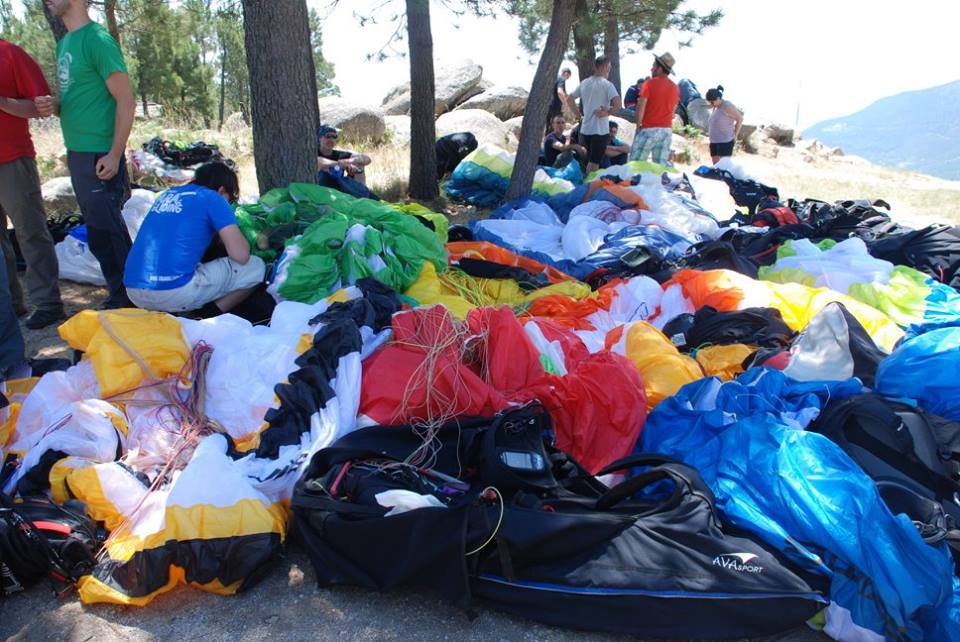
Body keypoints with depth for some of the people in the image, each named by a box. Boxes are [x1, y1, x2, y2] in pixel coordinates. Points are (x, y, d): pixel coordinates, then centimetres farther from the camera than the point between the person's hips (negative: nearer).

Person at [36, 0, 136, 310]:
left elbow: (126, 101, -15)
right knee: (99, 229, 12)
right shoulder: (63, 44, 15)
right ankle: (121, 295, 22)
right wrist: (54, 105, 0)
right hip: (76, 153, 9)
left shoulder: (97, 40, -11)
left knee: (106, 230, -3)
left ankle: (123, 300, 8)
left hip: (99, 156, -9)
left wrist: (114, 155, -18)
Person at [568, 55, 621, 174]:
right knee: (595, 163, -1)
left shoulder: (584, 83, 10)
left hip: (585, 129, 6)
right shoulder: (607, 84, -9)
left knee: (589, 162, 18)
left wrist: (577, 114, 16)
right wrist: (607, 112, -7)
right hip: (600, 130, -6)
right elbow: (618, 105, -22)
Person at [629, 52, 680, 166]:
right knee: (662, 163, 6)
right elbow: (672, 111, 14)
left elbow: (641, 107, -11)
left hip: (649, 129, -6)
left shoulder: (650, 83, -8)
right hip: (667, 130, 6)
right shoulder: (675, 88, 9)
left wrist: (638, 125, -1)